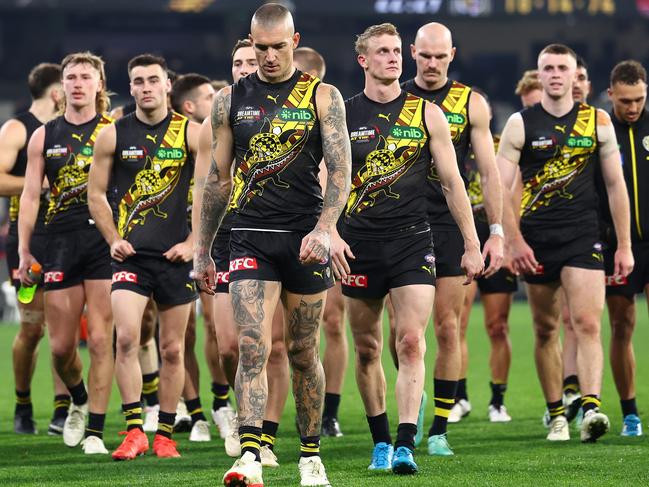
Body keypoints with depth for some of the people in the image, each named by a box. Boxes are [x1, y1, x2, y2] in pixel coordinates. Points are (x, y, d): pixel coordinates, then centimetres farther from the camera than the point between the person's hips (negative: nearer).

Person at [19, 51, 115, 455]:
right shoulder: (44, 137, 11)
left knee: (101, 341, -7)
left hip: (106, 241, -2)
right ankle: (79, 401, 34)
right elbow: (31, 195, 11)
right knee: (61, 346, 4)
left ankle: (95, 432, -2)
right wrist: (24, 251, 5)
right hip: (61, 243, 2)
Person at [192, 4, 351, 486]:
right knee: (252, 348, -13)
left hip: (305, 239, -1)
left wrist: (324, 228, -21)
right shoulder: (231, 100, 9)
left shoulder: (322, 97, 2)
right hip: (251, 238, 1)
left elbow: (340, 170, -5)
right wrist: (202, 250, 16)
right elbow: (218, 179, 15)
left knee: (304, 352, 7)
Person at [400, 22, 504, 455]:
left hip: (451, 224, 0)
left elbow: (489, 172, 6)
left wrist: (496, 233, -1)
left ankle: (440, 429, 2)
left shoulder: (470, 103, 5)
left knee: (448, 328, -2)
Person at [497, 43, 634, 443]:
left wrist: (624, 245, 7)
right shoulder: (520, 124, 2)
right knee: (546, 329, 6)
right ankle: (556, 414, 15)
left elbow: (616, 185, 10)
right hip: (536, 240, 1)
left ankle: (591, 408, -25)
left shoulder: (598, 122, 6)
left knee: (587, 324, -15)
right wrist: (515, 241, -9)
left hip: (583, 237, -1)